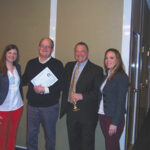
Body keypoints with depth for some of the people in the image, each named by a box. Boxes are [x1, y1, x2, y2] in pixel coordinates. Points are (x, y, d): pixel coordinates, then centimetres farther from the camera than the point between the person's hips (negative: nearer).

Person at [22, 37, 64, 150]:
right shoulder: (31, 63, 8)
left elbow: (61, 84, -11)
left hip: (50, 106, -3)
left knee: (50, 134, 14)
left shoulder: (57, 64, -4)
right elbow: (24, 80, 11)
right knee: (31, 134, 12)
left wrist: (46, 89, -21)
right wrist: (32, 85, -10)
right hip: (32, 105, 3)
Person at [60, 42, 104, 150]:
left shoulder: (96, 70, -8)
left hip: (87, 113, -5)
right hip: (71, 110, 5)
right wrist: (64, 106, 4)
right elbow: (65, 86, 16)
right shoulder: (69, 66, 10)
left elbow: (98, 92, -13)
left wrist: (82, 96, -23)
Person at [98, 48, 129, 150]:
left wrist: (115, 123, -16)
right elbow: (103, 97, 10)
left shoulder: (121, 77, -11)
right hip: (103, 116, 7)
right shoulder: (107, 76, 11)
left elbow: (121, 102, -15)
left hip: (114, 118, -7)